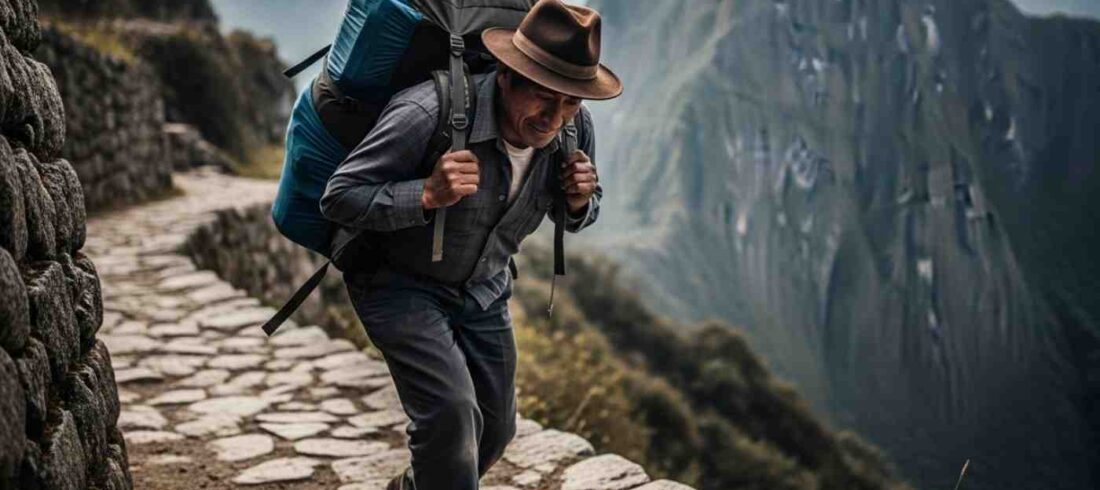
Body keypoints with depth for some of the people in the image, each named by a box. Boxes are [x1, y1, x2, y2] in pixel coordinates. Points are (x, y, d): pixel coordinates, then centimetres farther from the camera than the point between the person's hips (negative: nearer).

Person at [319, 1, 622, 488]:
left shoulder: (576, 128, -15)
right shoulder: (428, 114, -34)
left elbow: (574, 217, 4)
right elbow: (339, 197, -28)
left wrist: (580, 202, -21)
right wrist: (426, 197, -43)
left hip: (482, 288, 6)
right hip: (398, 281, -6)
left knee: (494, 429, 14)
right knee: (451, 413, -25)